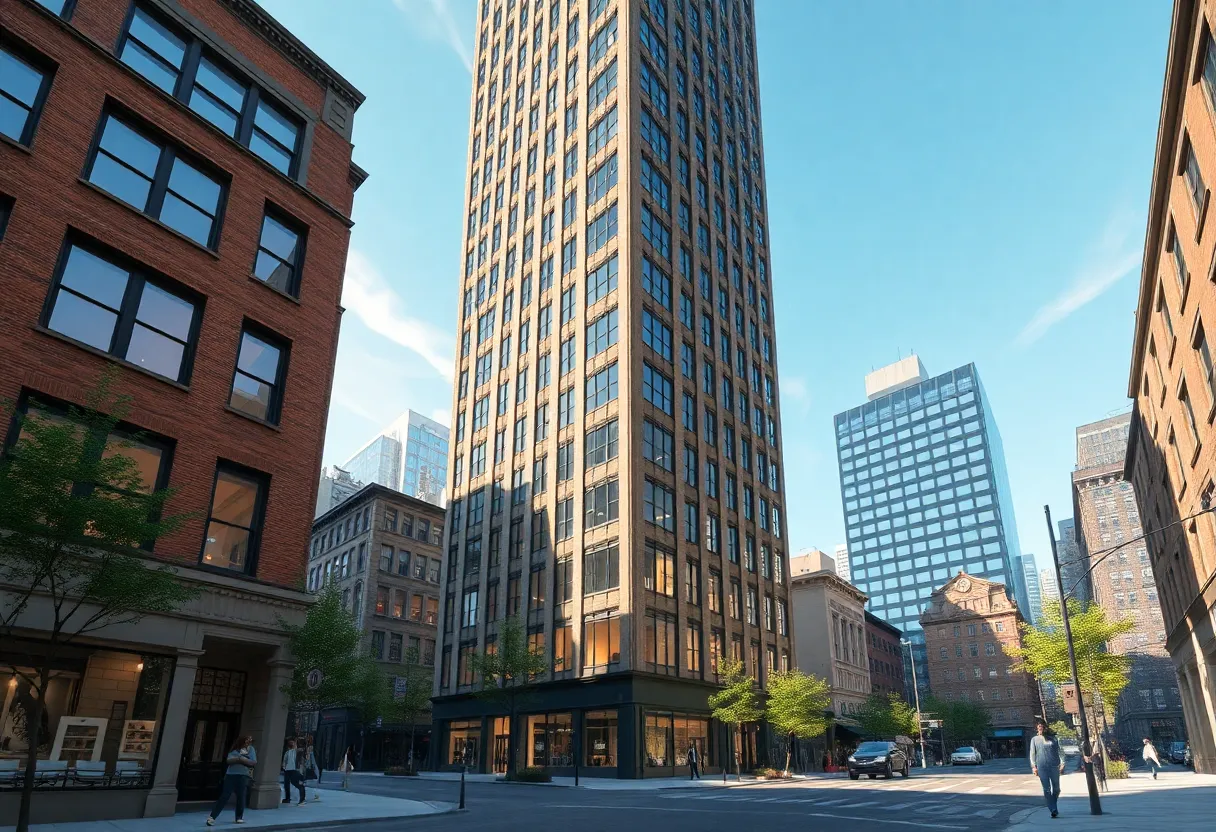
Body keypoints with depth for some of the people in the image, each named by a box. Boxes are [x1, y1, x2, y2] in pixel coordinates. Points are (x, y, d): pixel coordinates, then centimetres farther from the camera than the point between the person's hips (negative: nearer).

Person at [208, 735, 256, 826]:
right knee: (225, 796, -7)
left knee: (241, 797, 3)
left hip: (243, 776, 1)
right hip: (231, 775, -1)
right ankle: (212, 817, -5)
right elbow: (228, 760, -6)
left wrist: (243, 759, -13)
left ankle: (240, 817, 19)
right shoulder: (234, 749, 7)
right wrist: (239, 758, -19)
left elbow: (254, 762, -2)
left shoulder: (250, 749, 8)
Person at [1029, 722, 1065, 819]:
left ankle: (1054, 806, 29)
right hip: (1042, 767, -1)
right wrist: (1033, 766, 0)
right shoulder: (1034, 739, 9)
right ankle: (1053, 810, -5)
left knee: (1056, 788, 7)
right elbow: (1032, 754, 8)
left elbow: (1059, 751, 9)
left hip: (1054, 766, 1)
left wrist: (1062, 763, -3)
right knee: (1047, 789, -7)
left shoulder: (1053, 738, 10)